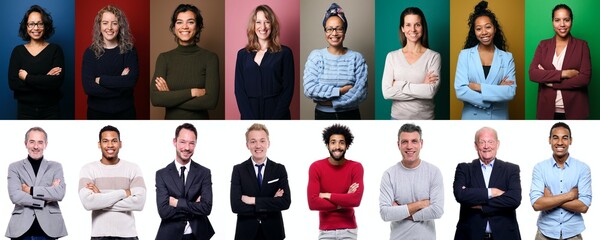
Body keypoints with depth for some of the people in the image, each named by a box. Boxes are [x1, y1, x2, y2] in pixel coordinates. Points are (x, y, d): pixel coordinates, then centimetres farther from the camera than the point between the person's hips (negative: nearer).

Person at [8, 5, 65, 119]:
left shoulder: (55, 50, -2)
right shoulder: (18, 51, 2)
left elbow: (57, 81, -15)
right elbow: (13, 84, -9)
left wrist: (27, 77, -12)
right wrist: (46, 79, -15)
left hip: (51, 111, -1)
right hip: (25, 110, 1)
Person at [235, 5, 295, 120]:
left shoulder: (284, 53, 2)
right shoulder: (243, 54, 8)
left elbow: (288, 89, -3)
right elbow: (239, 89, 3)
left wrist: (274, 121, -12)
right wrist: (251, 121, -9)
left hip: (277, 116, -2)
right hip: (249, 116, 2)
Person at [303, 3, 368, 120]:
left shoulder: (356, 58, -4)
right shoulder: (315, 56, -4)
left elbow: (360, 92, -13)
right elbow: (309, 89, -14)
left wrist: (332, 102, -17)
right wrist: (341, 91, -17)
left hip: (350, 116, 0)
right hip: (323, 116, 0)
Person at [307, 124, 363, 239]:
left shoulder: (356, 167, -5)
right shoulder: (316, 167, -6)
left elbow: (356, 200, -18)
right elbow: (312, 203, -15)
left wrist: (327, 195, -14)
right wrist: (344, 202, -14)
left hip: (348, 230, 0)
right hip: (326, 230, 0)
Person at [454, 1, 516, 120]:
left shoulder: (507, 57, 0)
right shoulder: (465, 55, -2)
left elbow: (511, 92, -11)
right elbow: (460, 91, -12)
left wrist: (478, 87, -16)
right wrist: (497, 91, -15)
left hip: (498, 118, 1)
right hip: (472, 118, -1)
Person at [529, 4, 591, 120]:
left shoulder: (582, 45, 1)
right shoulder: (543, 45, 7)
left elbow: (585, 78, -9)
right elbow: (532, 73, -6)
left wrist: (551, 82, -11)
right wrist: (563, 73, -15)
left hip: (574, 110, -1)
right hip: (547, 110, 2)